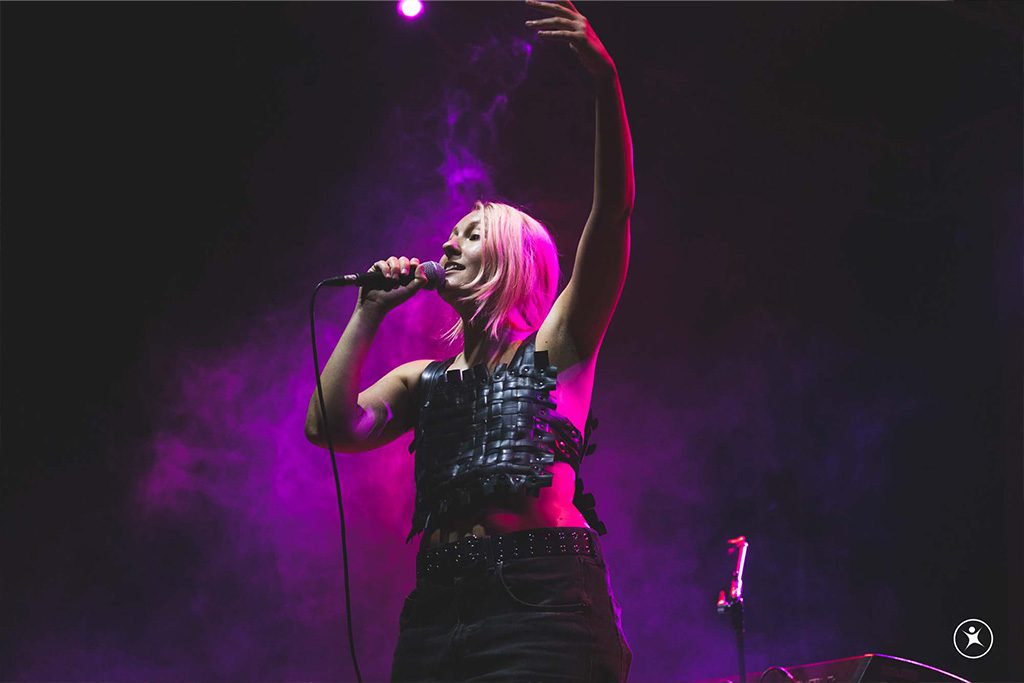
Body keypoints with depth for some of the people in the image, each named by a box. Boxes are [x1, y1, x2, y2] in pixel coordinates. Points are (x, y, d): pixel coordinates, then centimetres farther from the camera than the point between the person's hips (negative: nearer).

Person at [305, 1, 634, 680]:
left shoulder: (556, 346, 12)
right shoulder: (424, 379, 25)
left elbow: (613, 212, -1)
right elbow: (332, 426, 9)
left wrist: (606, 80, -13)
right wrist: (371, 313, 13)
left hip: (544, 604, -4)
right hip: (436, 610, 5)